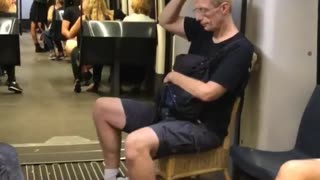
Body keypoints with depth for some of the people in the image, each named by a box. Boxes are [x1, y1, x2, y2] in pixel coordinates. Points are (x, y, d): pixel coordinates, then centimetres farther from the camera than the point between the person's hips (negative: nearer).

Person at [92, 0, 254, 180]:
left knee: (136, 143, -37)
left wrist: (174, 76, -8)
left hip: (203, 127, -9)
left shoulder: (240, 49, -16)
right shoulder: (203, 29, 8)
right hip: (172, 110, 9)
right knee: (102, 107, 10)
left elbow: (207, 92, -25)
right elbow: (166, 21, 19)